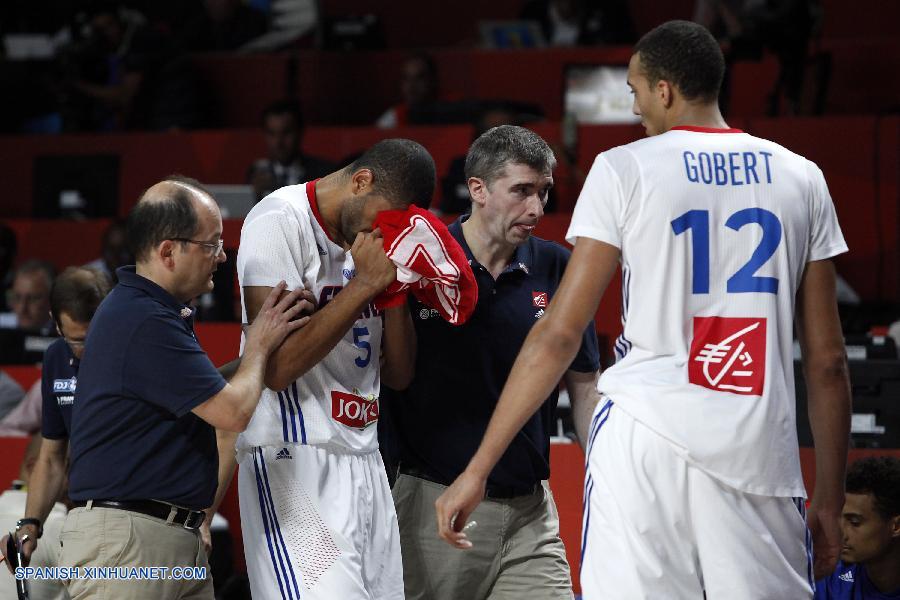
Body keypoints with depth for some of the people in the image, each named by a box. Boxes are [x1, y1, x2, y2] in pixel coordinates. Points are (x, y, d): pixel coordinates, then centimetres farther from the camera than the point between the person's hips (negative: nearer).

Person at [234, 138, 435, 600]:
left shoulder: (366, 235, 14)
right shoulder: (281, 221, -9)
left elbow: (398, 375, 16)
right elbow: (277, 366, -19)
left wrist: (394, 285, 1)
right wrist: (364, 283, -14)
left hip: (364, 463, 8)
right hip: (295, 458, -8)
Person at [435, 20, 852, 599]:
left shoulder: (624, 170, 2)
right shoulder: (802, 178, 10)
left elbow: (559, 335, -1)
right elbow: (828, 361, 10)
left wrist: (478, 468, 3)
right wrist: (830, 503, 16)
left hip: (648, 438, -2)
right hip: (762, 451, 2)